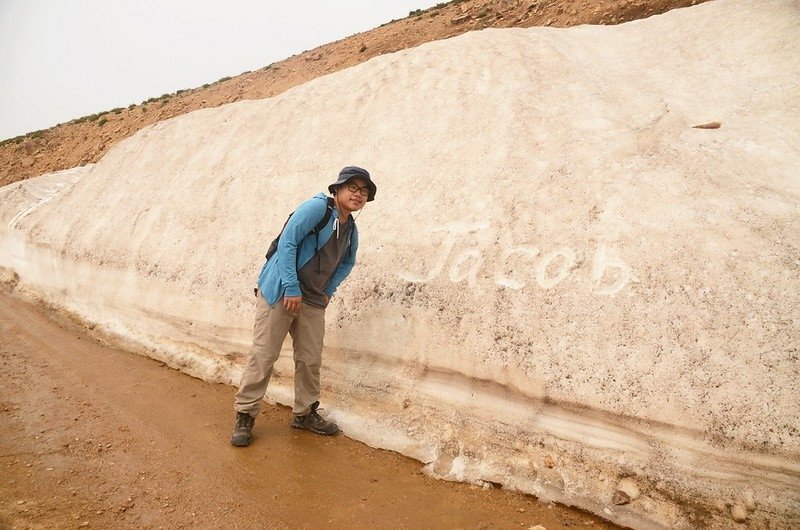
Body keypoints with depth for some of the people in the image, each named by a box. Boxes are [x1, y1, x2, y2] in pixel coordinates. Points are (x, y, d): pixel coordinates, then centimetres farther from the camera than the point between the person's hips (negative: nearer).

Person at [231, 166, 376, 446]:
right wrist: (292, 288, -19)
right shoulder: (317, 207, -11)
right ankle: (245, 415, 11)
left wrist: (329, 290, 16)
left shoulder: (351, 230, 11)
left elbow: (347, 262, 28)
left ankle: (304, 413, 26)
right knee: (263, 355, -3)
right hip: (280, 292, -7)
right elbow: (287, 242, -17)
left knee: (310, 360, 9)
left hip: (313, 300, 7)